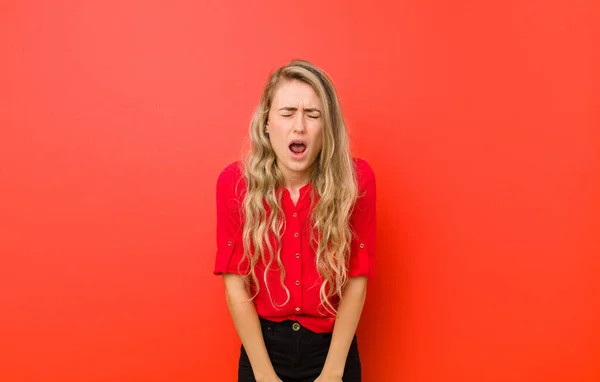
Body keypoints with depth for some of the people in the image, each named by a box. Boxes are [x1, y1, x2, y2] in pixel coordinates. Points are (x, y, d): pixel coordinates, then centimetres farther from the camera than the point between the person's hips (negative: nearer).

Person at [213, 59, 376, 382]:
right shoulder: (235, 182, -15)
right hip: (263, 345, 0)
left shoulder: (355, 179, -15)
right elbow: (236, 284, -11)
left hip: (332, 346, 0)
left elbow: (356, 280, -10)